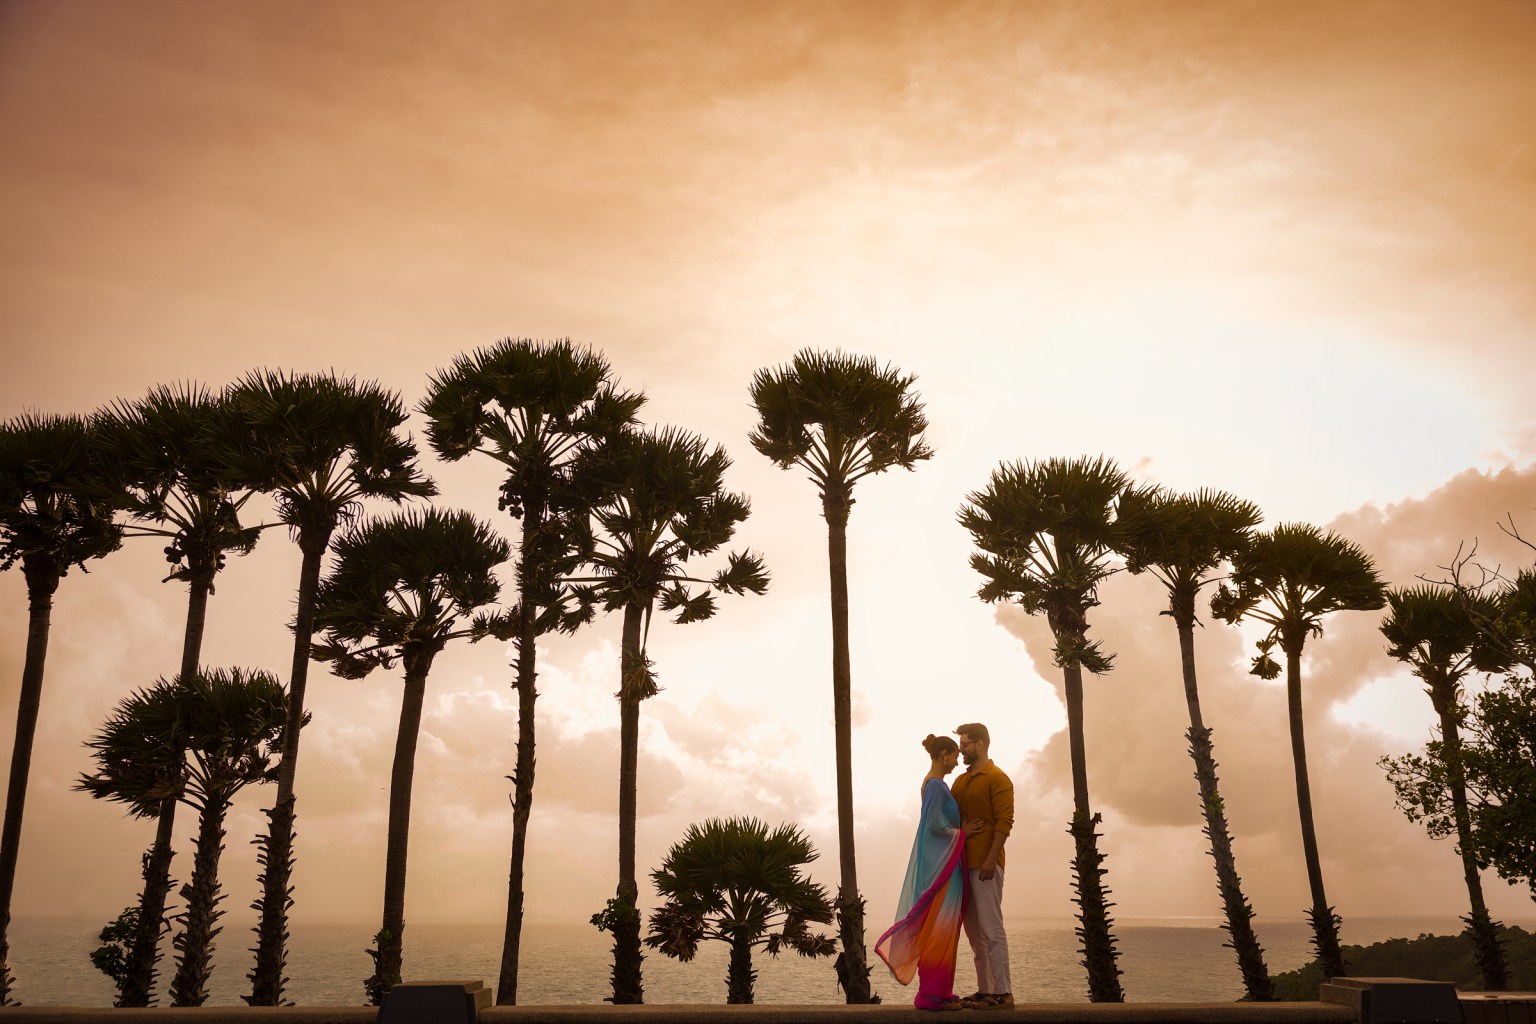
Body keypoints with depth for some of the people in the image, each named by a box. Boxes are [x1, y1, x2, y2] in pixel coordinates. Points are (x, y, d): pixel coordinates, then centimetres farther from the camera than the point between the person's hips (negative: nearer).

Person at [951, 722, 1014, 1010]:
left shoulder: (997, 778, -6)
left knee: (991, 928, -8)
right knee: (974, 929, 10)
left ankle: (1002, 993, -4)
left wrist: (991, 858, -20)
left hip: (985, 863, -8)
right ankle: (985, 990, 16)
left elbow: (1004, 821, -13)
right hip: (965, 862, 8)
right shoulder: (961, 781, 19)